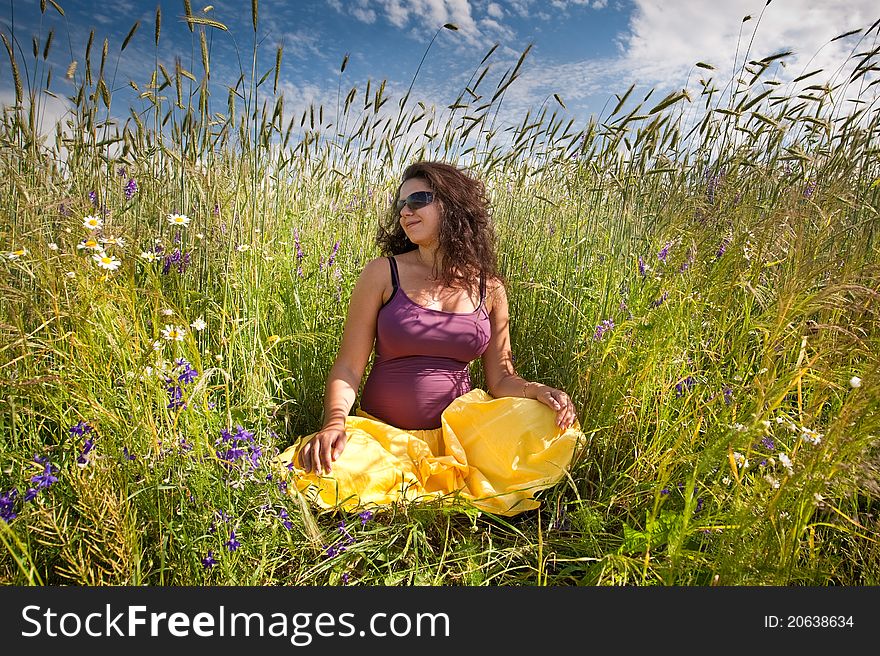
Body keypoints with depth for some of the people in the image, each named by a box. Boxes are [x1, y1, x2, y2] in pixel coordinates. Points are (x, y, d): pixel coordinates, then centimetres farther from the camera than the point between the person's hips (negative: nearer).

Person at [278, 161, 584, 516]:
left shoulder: (488, 286, 3)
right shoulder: (383, 273, -4)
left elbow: (501, 378, 6)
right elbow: (348, 367, -6)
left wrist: (538, 391, -15)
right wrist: (335, 421, -25)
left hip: (457, 430, 2)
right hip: (382, 431, -1)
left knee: (549, 424, -21)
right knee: (329, 470, -31)